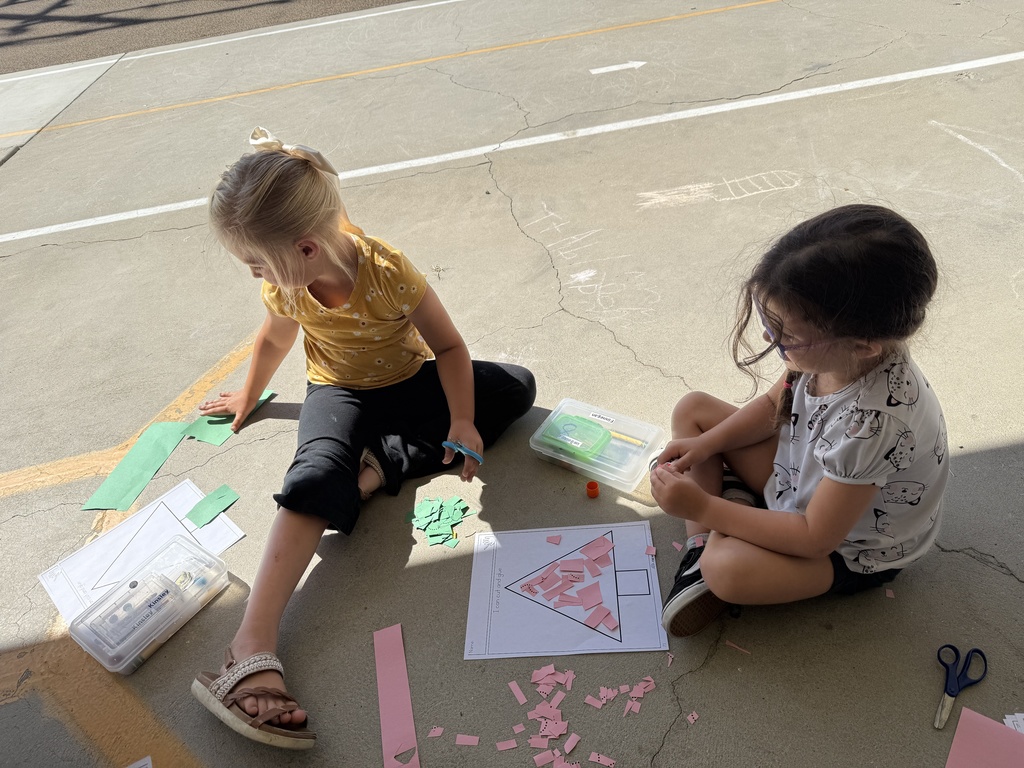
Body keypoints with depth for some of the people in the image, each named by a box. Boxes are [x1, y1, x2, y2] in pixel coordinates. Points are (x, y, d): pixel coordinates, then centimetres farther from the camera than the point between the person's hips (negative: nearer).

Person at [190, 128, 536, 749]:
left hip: (409, 383, 1)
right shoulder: (283, 285, -15)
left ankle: (378, 465, -25)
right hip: (339, 394, 0)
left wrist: (462, 422, -24)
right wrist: (249, 395, 25)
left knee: (517, 387, -18)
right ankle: (253, 646, -41)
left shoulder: (389, 272, -28)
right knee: (318, 475, -33)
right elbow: (275, 339, 9)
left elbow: (448, 347, -16)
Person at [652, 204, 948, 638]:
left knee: (726, 568, -35)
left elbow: (816, 537, -29)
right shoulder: (833, 351, -20)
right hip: (797, 476, 8)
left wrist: (702, 508, -28)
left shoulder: (873, 422, -40)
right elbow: (775, 405, 3)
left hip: (853, 549, -8)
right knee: (691, 410, 2)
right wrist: (705, 445, -12)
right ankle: (701, 544, -4)